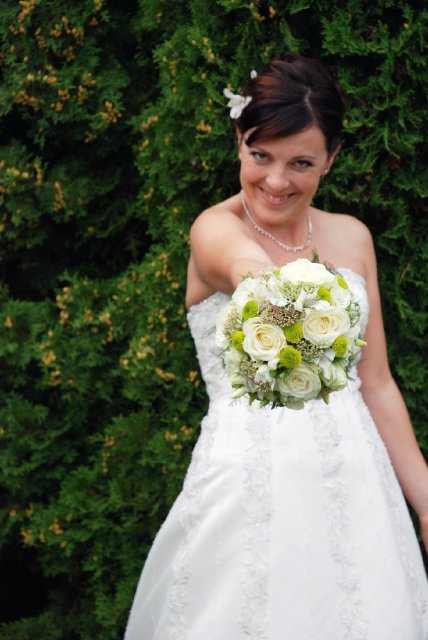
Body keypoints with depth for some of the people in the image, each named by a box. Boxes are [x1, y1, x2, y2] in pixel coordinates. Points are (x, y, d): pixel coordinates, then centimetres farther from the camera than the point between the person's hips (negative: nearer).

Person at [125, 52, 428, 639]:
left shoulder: (351, 237, 8)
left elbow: (376, 383, 12)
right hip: (251, 476, -4)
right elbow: (250, 267, -35)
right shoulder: (215, 228, -8)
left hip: (352, 475, 5)